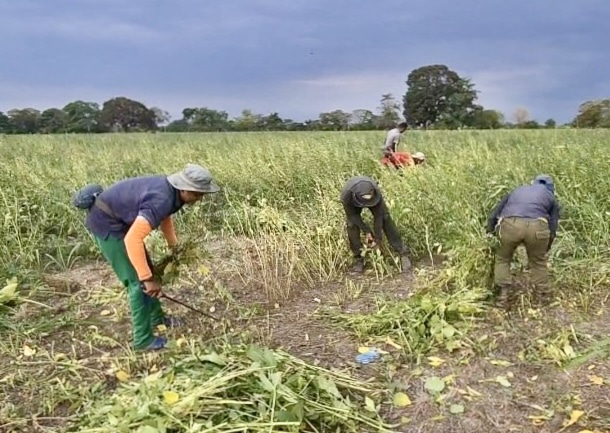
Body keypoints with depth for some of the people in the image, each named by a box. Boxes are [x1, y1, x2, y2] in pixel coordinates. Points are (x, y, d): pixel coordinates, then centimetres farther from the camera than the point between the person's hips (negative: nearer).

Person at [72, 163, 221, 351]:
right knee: (137, 281, -6)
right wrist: (147, 279, -34)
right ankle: (143, 339, 5)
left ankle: (156, 317, 35)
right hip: (106, 223, -10)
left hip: (119, 219, 10)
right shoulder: (160, 200, -33)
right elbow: (132, 240, -39)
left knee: (146, 269, 18)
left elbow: (165, 216, 20)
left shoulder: (170, 189, -3)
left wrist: (174, 246, 29)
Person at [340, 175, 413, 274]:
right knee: (352, 225, -17)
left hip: (372, 196, 0)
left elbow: (378, 216, -29)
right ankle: (358, 259, -3)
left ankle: (403, 252, -9)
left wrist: (377, 238, -21)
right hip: (353, 202, 0)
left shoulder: (376, 192, -40)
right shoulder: (346, 195, -42)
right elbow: (352, 215, -26)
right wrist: (366, 231, -24)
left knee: (385, 218, -15)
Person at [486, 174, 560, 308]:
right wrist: (543, 251, 35)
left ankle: (503, 295, 15)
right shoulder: (551, 198, 32)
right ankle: (544, 297, 32)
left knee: (503, 259, 24)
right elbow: (552, 230, 23)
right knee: (538, 262, 25)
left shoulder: (515, 191, 36)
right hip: (536, 226, 0)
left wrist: (490, 235, 37)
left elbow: (493, 217, 27)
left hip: (510, 225, 0)